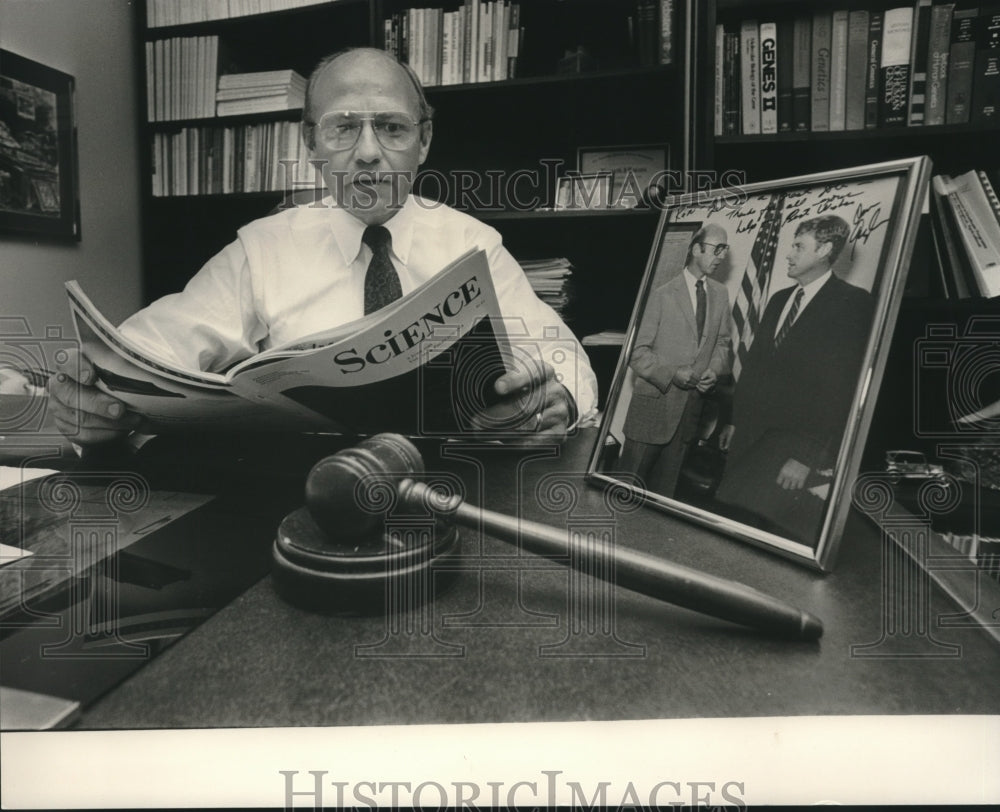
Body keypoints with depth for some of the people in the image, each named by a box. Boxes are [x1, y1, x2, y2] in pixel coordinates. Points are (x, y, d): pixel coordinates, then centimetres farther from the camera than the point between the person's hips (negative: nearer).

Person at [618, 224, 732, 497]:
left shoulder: (720, 294, 10)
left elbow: (722, 342, 18)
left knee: (664, 488, 13)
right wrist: (672, 373, -19)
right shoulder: (663, 295, -7)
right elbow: (638, 353, -8)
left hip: (691, 407, 5)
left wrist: (714, 370, -1)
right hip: (654, 403, -5)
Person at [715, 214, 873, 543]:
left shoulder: (852, 303, -9)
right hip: (751, 436, 7)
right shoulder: (779, 299, 15)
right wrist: (736, 420, 16)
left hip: (798, 446, -7)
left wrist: (808, 456, -19)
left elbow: (842, 388, -15)